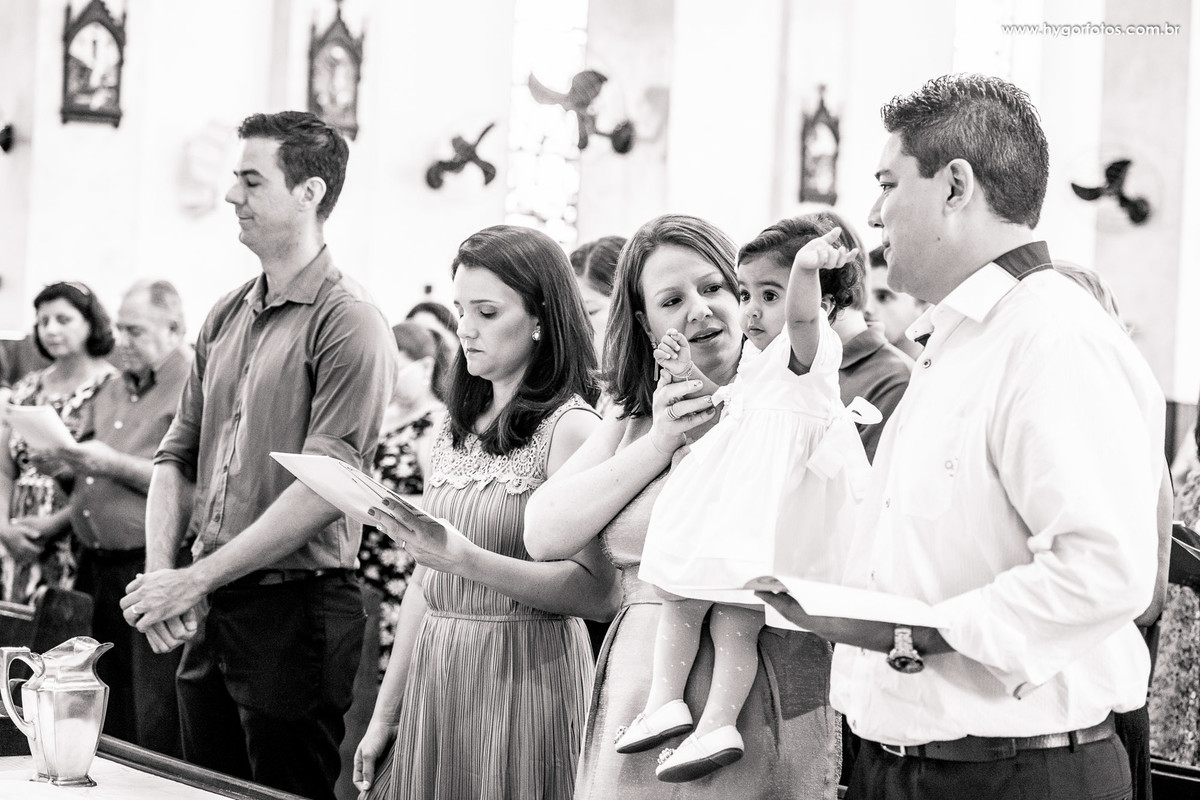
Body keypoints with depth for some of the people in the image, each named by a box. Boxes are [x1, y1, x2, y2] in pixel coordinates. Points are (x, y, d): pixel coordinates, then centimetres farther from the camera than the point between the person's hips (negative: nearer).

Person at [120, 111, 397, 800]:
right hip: (208, 612, 7)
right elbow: (179, 455, 14)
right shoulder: (227, 318, 12)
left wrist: (193, 581, -18)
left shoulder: (349, 323, -12)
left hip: (296, 609, -7)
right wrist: (160, 572, -3)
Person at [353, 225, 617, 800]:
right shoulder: (456, 429, 11)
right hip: (433, 677, 6)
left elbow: (598, 592, -18)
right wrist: (385, 715, 13)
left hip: (523, 675, -6)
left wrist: (465, 559, -26)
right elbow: (423, 586, 14)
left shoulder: (570, 428, -9)